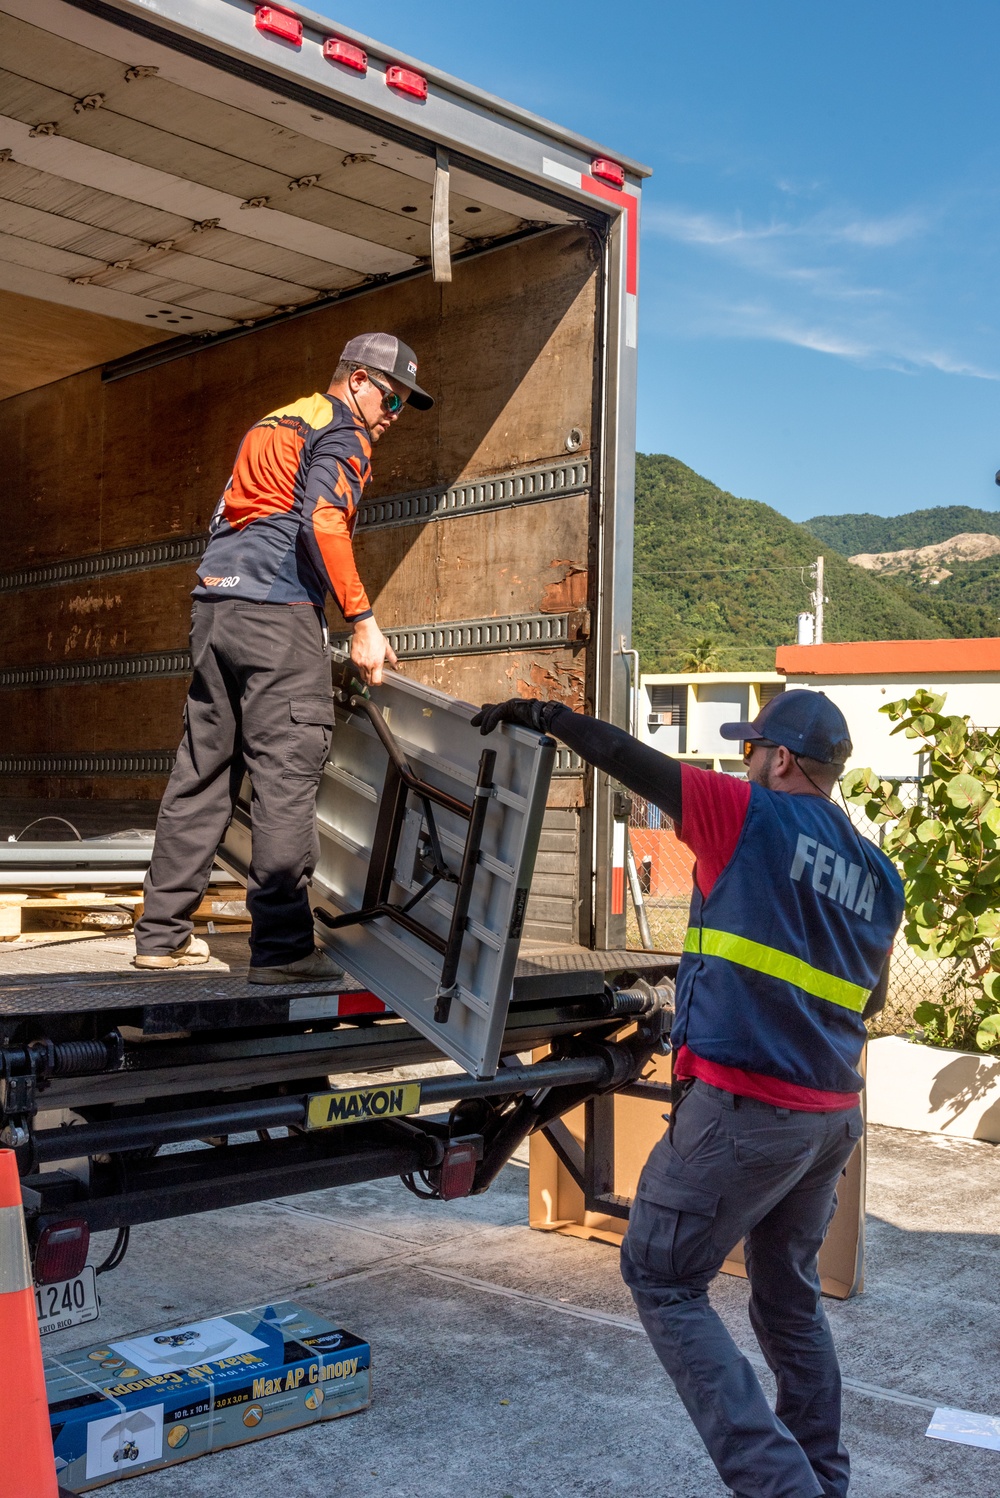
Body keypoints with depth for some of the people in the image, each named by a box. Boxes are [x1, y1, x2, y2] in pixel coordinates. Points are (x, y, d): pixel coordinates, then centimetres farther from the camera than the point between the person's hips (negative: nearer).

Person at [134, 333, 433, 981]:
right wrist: (363, 620, -16)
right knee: (288, 773, -9)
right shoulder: (341, 432, 1)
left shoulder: (270, 426, 28)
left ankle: (162, 933, 14)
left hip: (214, 606, 9)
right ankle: (282, 946, -10)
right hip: (278, 610, -9)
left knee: (202, 770, 10)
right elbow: (323, 521, -16)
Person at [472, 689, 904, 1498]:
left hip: (743, 1105, -8)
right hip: (833, 1115, 8)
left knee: (663, 1278, 4)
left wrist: (544, 715, 8)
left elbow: (632, 760, -4)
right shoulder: (879, 874, 10)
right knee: (789, 1297, 21)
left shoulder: (753, 817, -9)